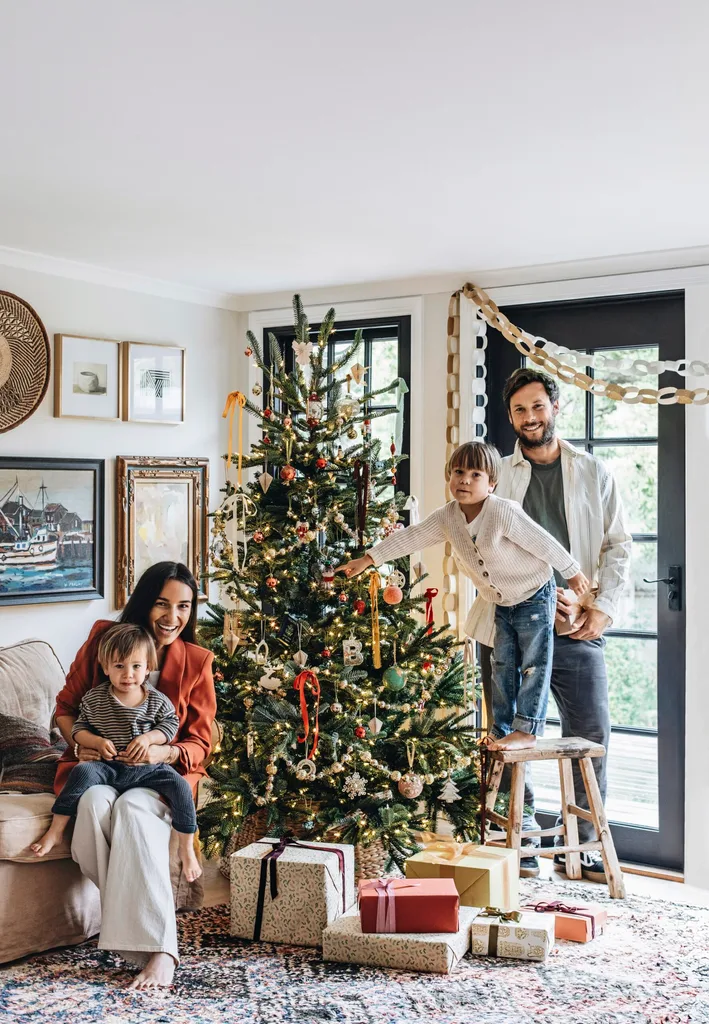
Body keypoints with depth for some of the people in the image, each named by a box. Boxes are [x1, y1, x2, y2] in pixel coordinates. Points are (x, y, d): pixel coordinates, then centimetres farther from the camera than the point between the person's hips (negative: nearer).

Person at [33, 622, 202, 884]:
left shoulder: (157, 700, 2)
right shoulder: (94, 698, 1)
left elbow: (171, 724, 7)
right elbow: (79, 728, 7)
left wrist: (148, 737, -12)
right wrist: (97, 742, -14)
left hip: (147, 768, 0)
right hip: (108, 767, 0)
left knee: (180, 786, -21)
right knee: (82, 772, -31)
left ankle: (186, 848, -6)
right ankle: (55, 830, -19)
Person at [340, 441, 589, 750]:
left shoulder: (504, 512, -28)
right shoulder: (447, 517, -8)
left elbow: (543, 543, -20)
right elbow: (410, 537, -4)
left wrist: (572, 572, -11)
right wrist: (368, 559, -6)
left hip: (535, 597, -7)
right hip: (501, 604, 7)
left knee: (533, 666, -1)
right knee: (503, 668, 11)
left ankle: (526, 730, 4)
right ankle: (501, 730, 18)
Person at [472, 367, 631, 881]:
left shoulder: (594, 473, 11)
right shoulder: (496, 476, 8)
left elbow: (618, 546, 8)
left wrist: (604, 607, -6)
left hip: (578, 630, 1)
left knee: (592, 733, 1)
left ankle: (581, 844, 16)